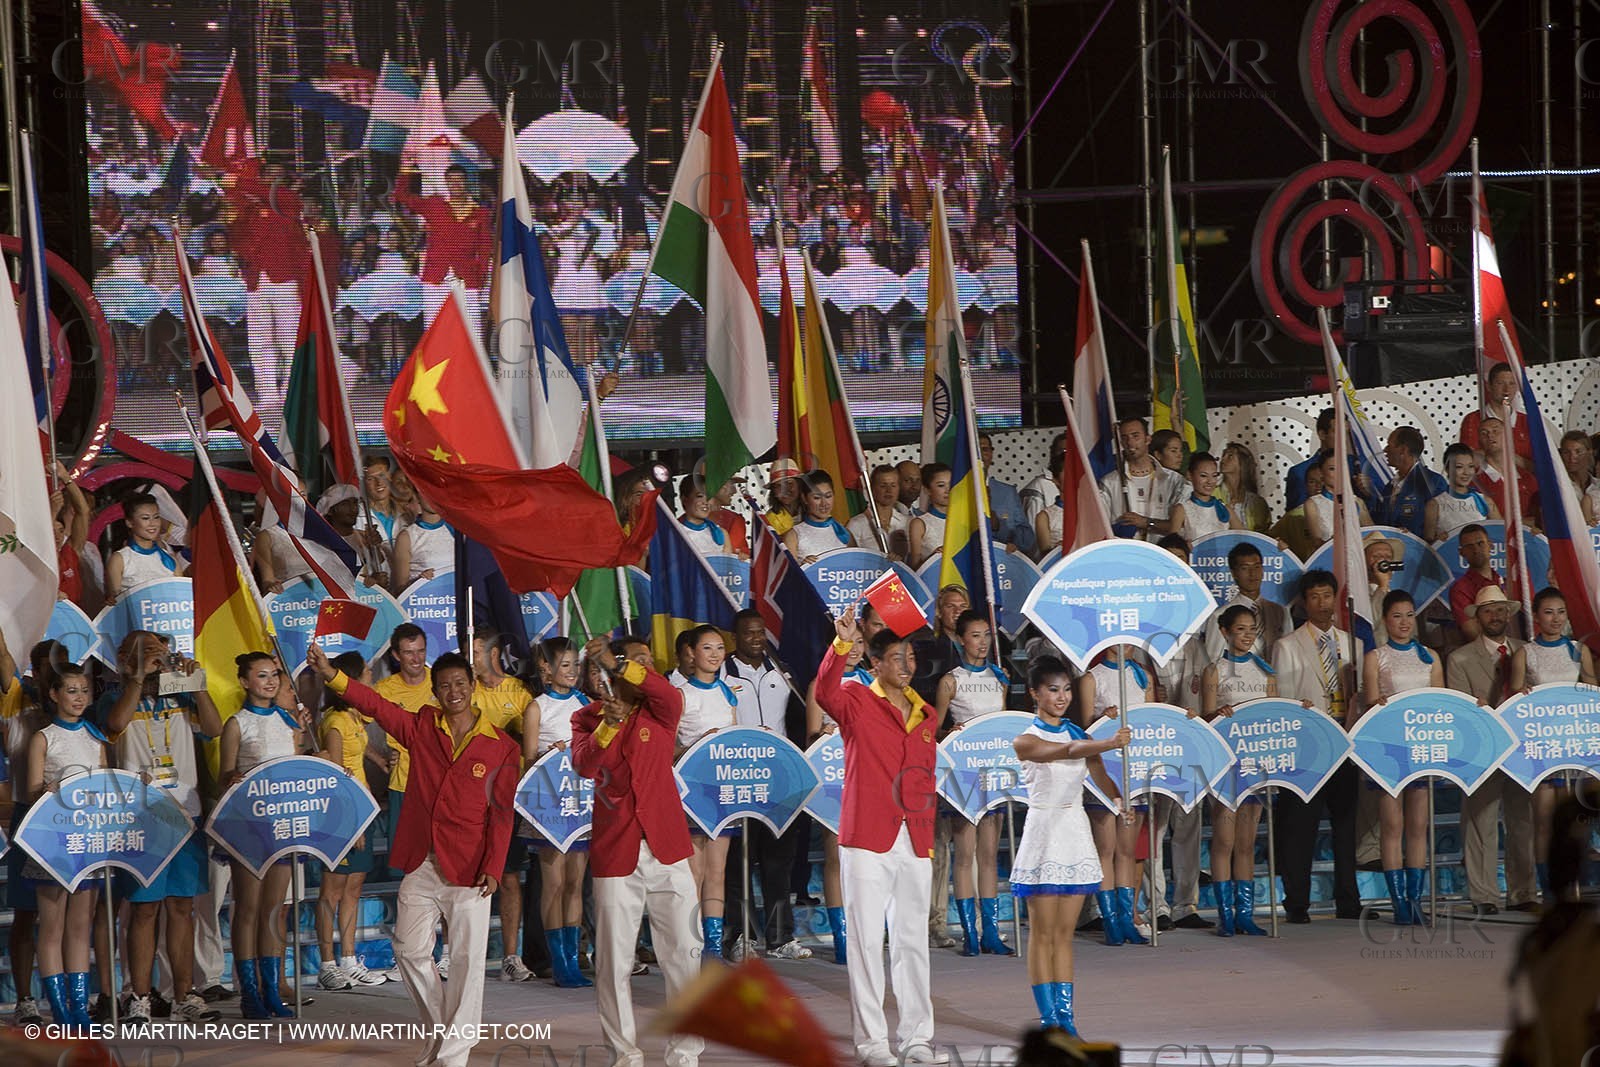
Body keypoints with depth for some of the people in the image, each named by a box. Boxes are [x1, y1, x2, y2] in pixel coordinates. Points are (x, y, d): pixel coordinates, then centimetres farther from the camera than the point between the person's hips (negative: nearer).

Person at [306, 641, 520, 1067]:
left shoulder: (501, 747, 0)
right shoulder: (421, 728, 7)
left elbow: (501, 814, -3)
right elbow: (376, 705, -5)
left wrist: (493, 867, -12)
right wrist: (332, 676, -19)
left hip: (468, 870, -3)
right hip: (420, 864, 3)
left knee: (469, 960, -3)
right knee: (411, 950, 5)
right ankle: (440, 1029, 24)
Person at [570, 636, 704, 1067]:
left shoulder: (659, 712, 4)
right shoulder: (587, 718, 5)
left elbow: (668, 693, -20)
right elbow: (584, 765, -14)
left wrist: (618, 664, -31)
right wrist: (606, 725, -30)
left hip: (667, 852, 1)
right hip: (614, 854, -1)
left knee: (683, 954, 1)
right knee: (614, 961, 2)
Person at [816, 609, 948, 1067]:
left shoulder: (924, 715, 15)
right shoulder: (857, 702, -1)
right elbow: (825, 692, -24)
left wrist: (929, 839, 13)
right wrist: (842, 645, -38)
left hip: (913, 844, 5)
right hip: (868, 841, -5)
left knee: (912, 941, 9)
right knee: (867, 939, -4)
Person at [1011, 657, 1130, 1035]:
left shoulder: (1078, 733, 12)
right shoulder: (1026, 741, -7)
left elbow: (1098, 774, 5)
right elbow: (1066, 752, -25)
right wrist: (1109, 744, -39)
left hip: (1076, 836, 5)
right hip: (1043, 836, -5)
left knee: (1064, 933, 8)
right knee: (1043, 934, -2)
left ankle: (1065, 1015, 8)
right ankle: (1049, 1017, 1)